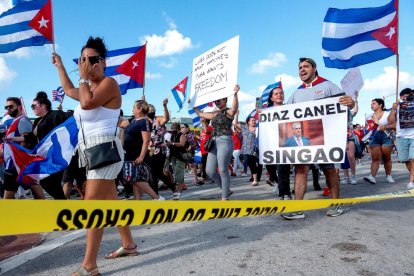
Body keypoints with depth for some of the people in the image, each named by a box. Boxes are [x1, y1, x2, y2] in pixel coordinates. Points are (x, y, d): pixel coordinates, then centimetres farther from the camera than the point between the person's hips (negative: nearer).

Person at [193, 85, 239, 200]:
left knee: (223, 171, -5)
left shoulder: (229, 112, -3)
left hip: (224, 142, -8)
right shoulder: (215, 114, 19)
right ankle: (226, 190, 22)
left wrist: (235, 94, -44)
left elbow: (235, 108, -28)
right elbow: (200, 113, 32)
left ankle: (225, 197, 8)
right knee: (209, 171, 6)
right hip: (214, 143, 8)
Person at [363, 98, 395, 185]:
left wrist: (385, 127, -18)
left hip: (386, 137, -2)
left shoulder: (387, 114, 3)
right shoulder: (369, 116, 14)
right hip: (374, 138, 2)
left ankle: (388, 176, 16)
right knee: (375, 158, -9)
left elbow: (395, 125, -5)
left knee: (387, 158, 4)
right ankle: (372, 176, -20)